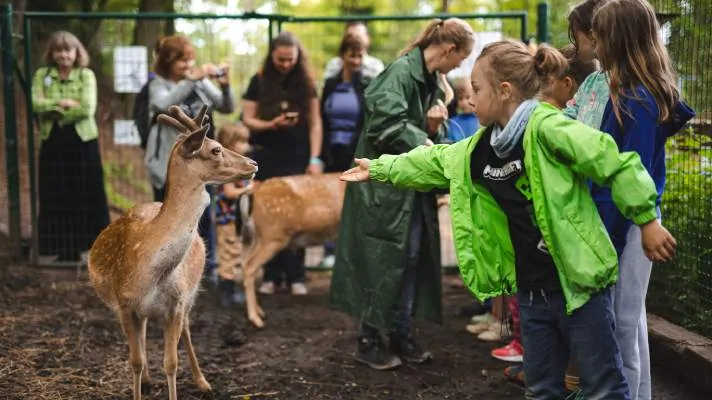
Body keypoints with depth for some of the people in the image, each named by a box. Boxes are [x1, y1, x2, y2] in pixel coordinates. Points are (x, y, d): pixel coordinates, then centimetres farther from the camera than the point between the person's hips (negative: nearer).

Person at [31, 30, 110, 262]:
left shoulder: (86, 75, -1)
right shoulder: (42, 75, 6)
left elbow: (88, 108, -15)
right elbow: (36, 104, -9)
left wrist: (55, 112, -11)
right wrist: (64, 103, -16)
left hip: (83, 142, -2)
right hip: (53, 143, 2)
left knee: (88, 197, 2)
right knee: (57, 199, 4)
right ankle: (66, 251, 13)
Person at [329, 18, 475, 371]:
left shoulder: (432, 81, 12)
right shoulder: (400, 72, -16)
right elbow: (388, 124, -25)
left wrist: (434, 128, -5)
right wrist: (428, 146, -21)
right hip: (384, 182, -9)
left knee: (412, 258, 10)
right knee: (382, 260, -3)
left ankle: (400, 335, 22)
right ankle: (368, 341, 8)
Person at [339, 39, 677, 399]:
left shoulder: (547, 127, -18)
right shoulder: (481, 147, 8)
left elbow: (617, 166, -18)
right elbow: (434, 162, 23)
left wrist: (647, 221, -14)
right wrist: (378, 169, 28)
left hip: (578, 283, -8)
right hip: (531, 291, 8)